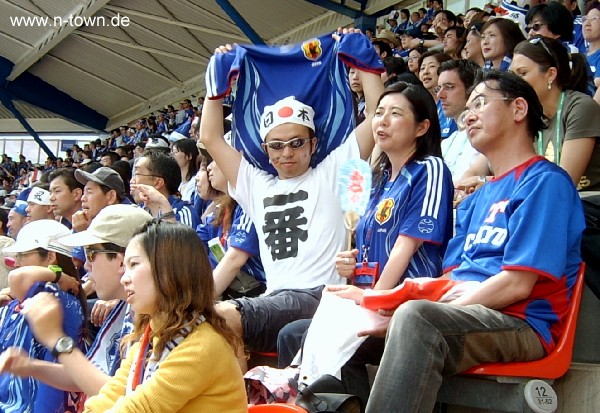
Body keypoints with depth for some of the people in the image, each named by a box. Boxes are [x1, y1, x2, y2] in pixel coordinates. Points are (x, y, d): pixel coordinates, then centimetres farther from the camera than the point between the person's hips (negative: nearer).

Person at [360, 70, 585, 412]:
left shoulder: (545, 181, -4)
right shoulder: (477, 200, 25)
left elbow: (517, 284, -14)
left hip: (521, 324, -8)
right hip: (464, 317, 9)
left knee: (414, 318, -36)